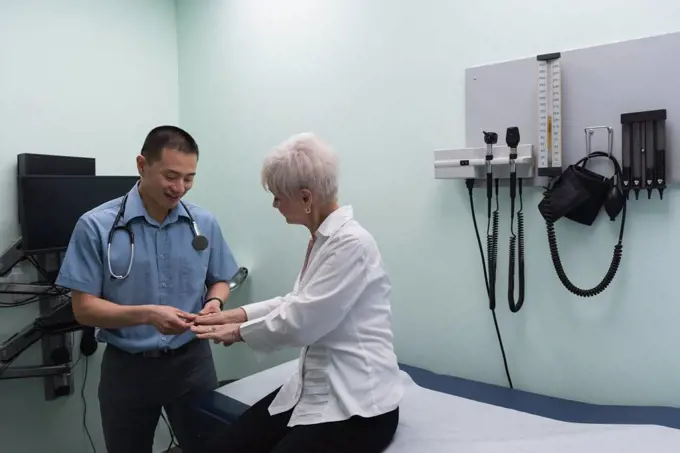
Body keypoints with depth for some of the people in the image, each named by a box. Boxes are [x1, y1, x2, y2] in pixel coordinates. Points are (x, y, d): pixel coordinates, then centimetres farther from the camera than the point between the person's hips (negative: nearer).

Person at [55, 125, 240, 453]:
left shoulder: (205, 224, -3)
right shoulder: (96, 226, -11)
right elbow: (84, 308, -10)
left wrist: (215, 301, -13)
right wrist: (146, 314, -25)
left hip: (192, 361, 2)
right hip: (127, 367, -1)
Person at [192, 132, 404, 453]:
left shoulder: (351, 243, -23)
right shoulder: (322, 238, 7)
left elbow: (299, 322, -23)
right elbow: (298, 302, 17)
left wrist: (239, 332, -6)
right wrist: (238, 314, 9)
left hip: (356, 404, -8)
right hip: (314, 388, 8)